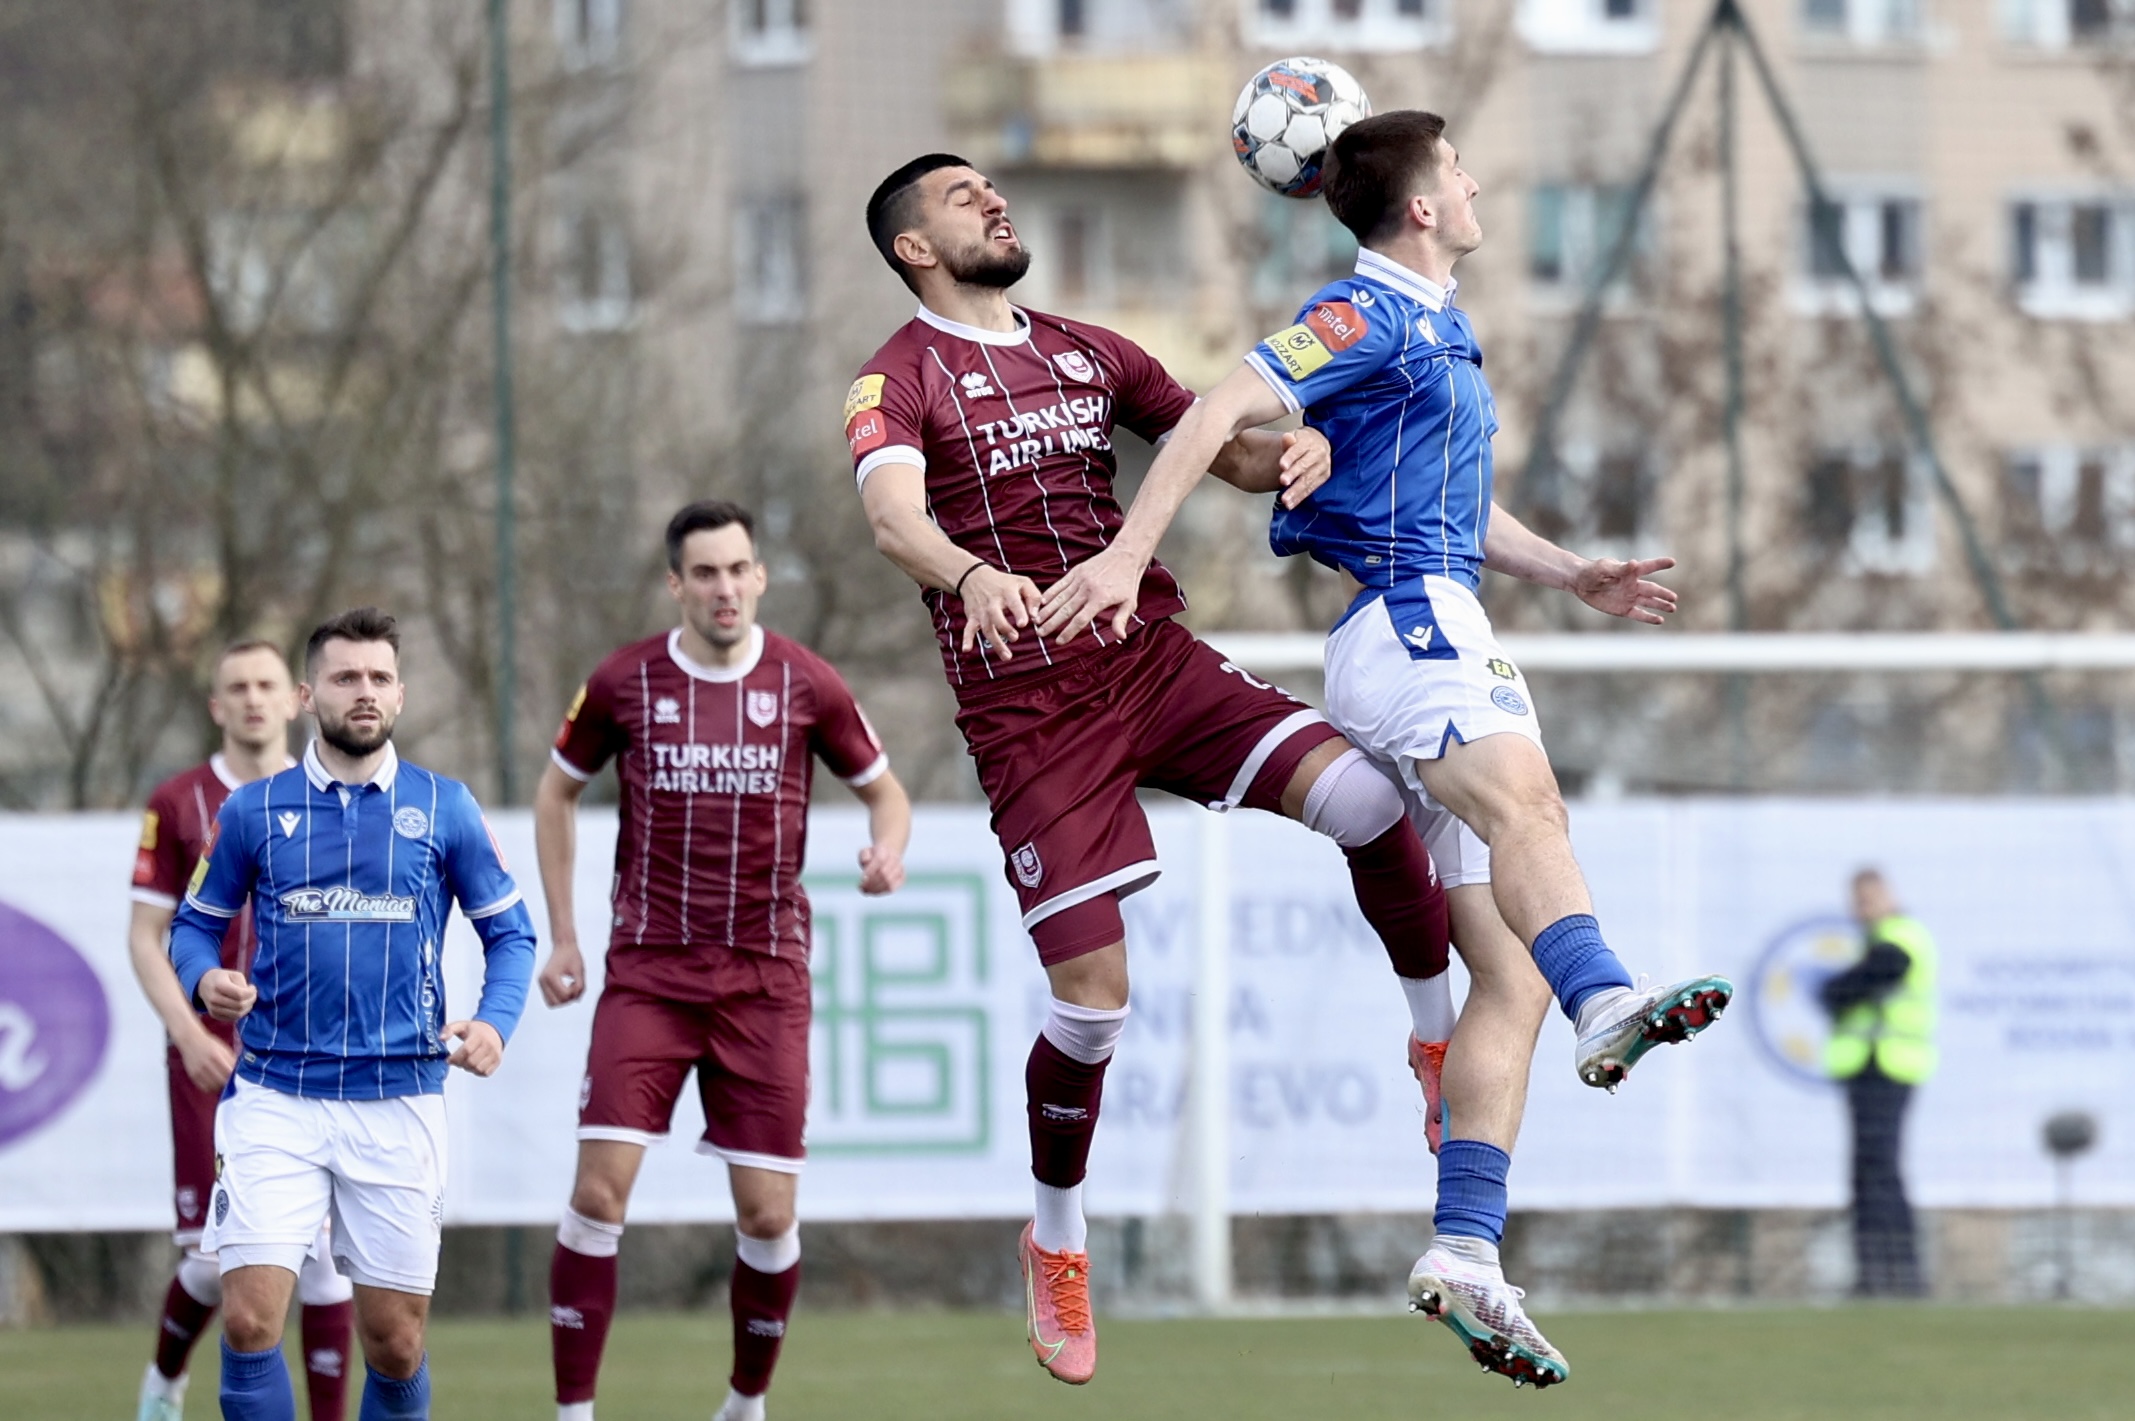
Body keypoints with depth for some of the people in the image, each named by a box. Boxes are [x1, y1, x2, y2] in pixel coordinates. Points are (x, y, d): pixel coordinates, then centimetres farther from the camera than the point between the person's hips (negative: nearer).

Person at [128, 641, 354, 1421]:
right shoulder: (177, 805, 2)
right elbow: (145, 935, 1)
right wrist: (188, 1035, -11)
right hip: (213, 1057, -2)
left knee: (324, 1249, -7)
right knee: (215, 1253, -6)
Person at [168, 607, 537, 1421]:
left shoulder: (443, 809, 4)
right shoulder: (254, 811, 5)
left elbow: (509, 932, 10)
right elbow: (196, 923, 14)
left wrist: (494, 1021, -9)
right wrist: (204, 978, -9)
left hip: (399, 1101, 0)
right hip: (274, 1100, 0)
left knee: (396, 1345, 4)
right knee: (250, 1319, -14)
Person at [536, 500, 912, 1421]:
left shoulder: (805, 685, -1)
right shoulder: (625, 682, -1)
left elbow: (884, 791, 11)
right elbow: (557, 792, 14)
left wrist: (887, 849, -12)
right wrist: (561, 935, 9)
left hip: (766, 980, 0)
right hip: (648, 973, 0)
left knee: (767, 1213, -1)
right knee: (600, 1189, -12)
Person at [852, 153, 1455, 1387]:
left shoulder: (1088, 353, 16)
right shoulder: (900, 380, -2)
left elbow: (1224, 450, 16)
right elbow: (894, 511, -22)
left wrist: (1294, 449, -9)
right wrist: (972, 576, -44)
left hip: (1155, 658, 4)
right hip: (1028, 708, -4)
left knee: (1366, 798, -18)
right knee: (1094, 999, -8)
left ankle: (1446, 1042, 3)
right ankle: (1057, 1241, 16)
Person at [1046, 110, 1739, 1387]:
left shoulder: (1440, 331, 26)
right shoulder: (1366, 317, -5)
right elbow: (1221, 415, -16)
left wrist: (1574, 576, 32)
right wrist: (1128, 555, -26)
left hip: (1447, 634, 10)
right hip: (1400, 623, -10)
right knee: (1525, 799, -37)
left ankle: (1467, 1250, -2)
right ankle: (1610, 1005, -66)